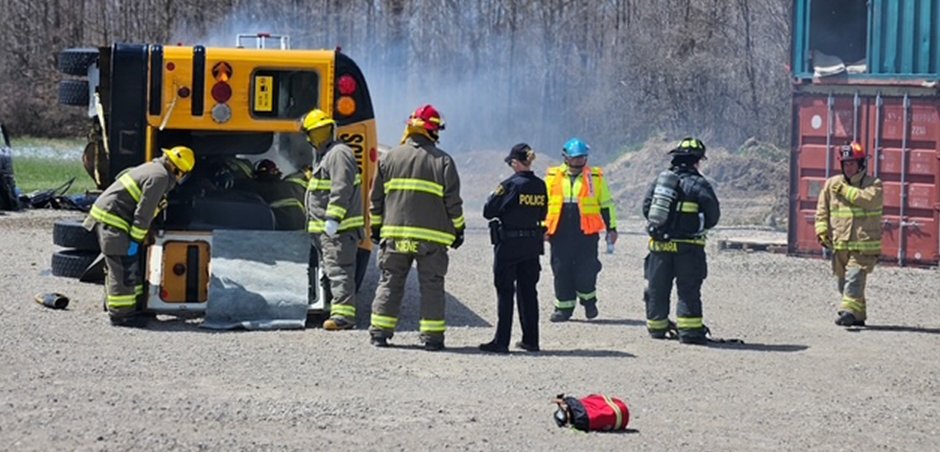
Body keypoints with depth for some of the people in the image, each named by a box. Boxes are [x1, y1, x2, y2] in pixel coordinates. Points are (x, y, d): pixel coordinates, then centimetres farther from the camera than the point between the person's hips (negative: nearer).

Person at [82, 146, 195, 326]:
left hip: (105, 215, 11)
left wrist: (135, 239, 24)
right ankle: (120, 314, -2)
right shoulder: (159, 177, -15)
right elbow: (144, 213, -18)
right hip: (112, 221, -11)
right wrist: (135, 240, -14)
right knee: (123, 270, -6)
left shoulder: (152, 168, 17)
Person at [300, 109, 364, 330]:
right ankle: (340, 312, 18)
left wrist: (333, 219, -26)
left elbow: (341, 189, -22)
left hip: (339, 227, -11)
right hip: (325, 228, 11)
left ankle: (343, 314, -19)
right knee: (332, 269, 13)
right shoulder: (322, 154, 22)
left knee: (338, 269, -15)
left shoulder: (339, 154, -13)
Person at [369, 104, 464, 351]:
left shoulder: (390, 158, 5)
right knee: (431, 285, 3)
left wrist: (376, 227, 20)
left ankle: (380, 331, 6)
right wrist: (458, 229, 9)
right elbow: (453, 201, -2)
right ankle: (432, 336, 1)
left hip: (395, 233, 2)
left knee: (390, 282, 9)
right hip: (432, 236, -2)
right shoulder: (443, 161, -3)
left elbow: (376, 197, 10)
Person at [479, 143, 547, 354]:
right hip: (532, 245, 6)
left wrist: (494, 196, 5)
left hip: (508, 245, -6)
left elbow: (488, 211, -13)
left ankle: (501, 342, -1)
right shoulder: (541, 186, 2)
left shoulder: (510, 185, -16)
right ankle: (531, 340, 17)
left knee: (505, 292, 0)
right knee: (528, 291, 13)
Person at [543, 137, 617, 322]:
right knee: (561, 271, 3)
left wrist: (611, 228, 8)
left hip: (587, 233, -1)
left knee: (585, 270, -5)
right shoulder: (553, 177, 9)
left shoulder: (595, 177, 7)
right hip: (560, 233, 2)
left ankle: (588, 300, 20)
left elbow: (606, 204, 11)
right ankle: (564, 307, 13)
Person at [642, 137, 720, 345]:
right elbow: (713, 215, -7)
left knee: (657, 289, 14)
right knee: (688, 289, 0)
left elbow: (646, 209, 8)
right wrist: (699, 227, 13)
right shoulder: (699, 185, -8)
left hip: (659, 244, 4)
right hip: (687, 247, -4)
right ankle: (689, 330, -5)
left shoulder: (659, 181, 7)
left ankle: (656, 327, 21)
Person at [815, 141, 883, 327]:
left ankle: (849, 310, -30)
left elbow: (868, 199, -21)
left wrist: (844, 189, -13)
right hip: (839, 244, 5)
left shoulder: (873, 184, 0)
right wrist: (822, 230, -2)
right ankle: (858, 315, 21)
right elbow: (822, 210, 13)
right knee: (843, 282, 10)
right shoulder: (832, 184, 10)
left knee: (854, 277, -20)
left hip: (864, 244, -5)